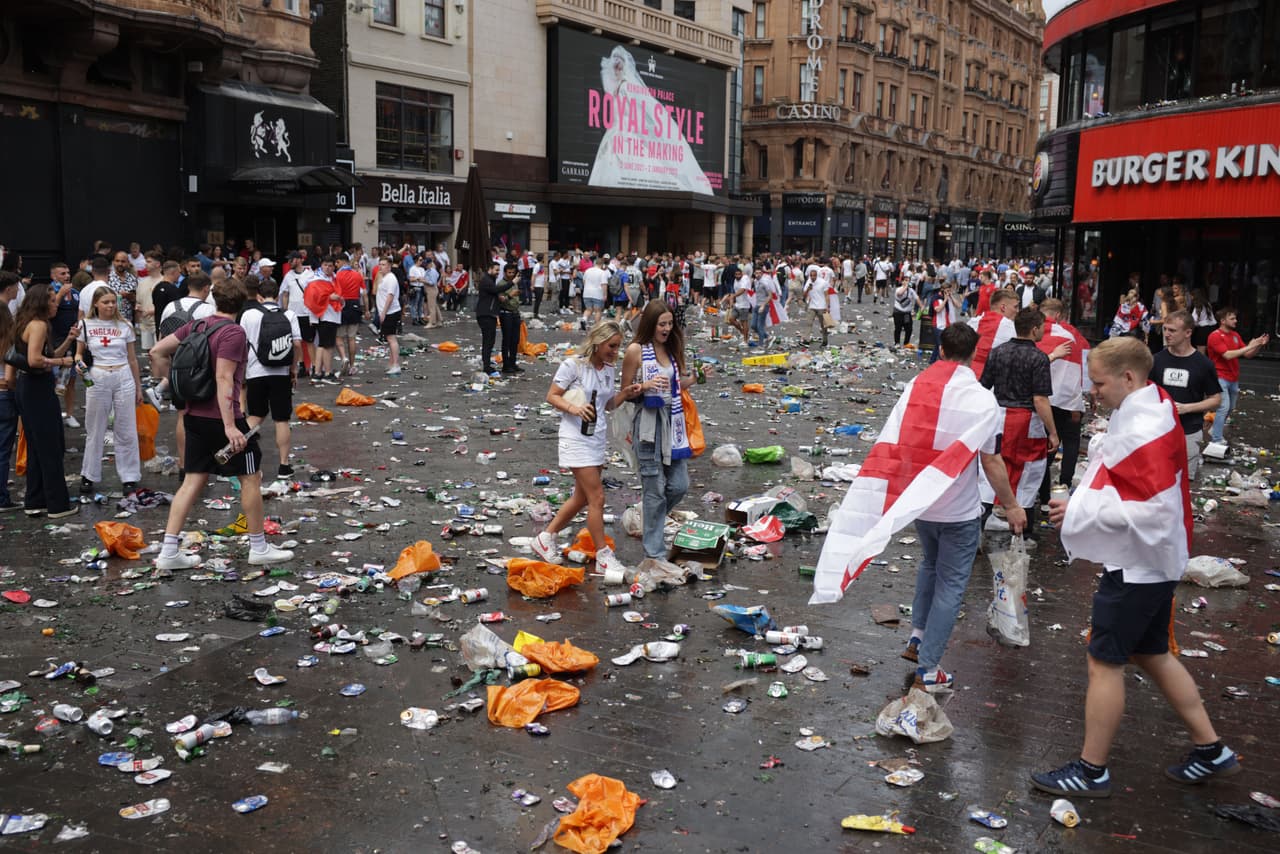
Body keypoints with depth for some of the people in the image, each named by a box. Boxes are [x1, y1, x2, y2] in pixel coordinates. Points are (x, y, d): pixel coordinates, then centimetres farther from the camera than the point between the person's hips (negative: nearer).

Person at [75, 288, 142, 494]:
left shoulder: (125, 326, 4)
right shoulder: (86, 325, 2)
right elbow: (79, 354, 11)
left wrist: (138, 388, 11)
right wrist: (79, 361, -13)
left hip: (123, 378, 0)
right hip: (97, 379, 0)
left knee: (126, 431, 3)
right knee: (94, 431, 8)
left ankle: (130, 477, 11)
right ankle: (89, 476, 20)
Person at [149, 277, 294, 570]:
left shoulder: (195, 326, 8)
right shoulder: (233, 332, -15)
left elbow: (156, 352, 7)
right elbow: (224, 378, -22)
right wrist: (229, 426, -25)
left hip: (195, 414, 7)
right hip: (221, 416, -7)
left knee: (193, 480, 11)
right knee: (251, 477, 6)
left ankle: (168, 552, 8)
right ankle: (259, 548, 15)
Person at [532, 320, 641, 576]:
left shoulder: (608, 369, 9)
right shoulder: (573, 365, -12)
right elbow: (552, 396, -9)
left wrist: (625, 394, -3)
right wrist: (573, 408, -26)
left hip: (598, 438, 8)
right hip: (576, 438, -8)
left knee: (582, 498, 15)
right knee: (597, 497, -8)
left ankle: (546, 538, 31)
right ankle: (603, 556, 3)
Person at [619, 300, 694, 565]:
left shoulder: (672, 348, 10)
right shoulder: (636, 350, -6)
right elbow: (625, 391, -3)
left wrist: (694, 377, 1)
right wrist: (646, 386, -20)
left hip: (673, 421, 6)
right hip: (648, 423, -6)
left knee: (679, 485, 5)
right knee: (655, 490, -1)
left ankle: (651, 517, 35)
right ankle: (654, 552, 10)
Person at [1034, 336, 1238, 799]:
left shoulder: (1143, 432, -26)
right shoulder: (1155, 409, 6)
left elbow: (1152, 512, -29)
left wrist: (1082, 510, -24)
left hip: (1137, 566, -10)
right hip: (1150, 562, 10)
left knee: (1104, 661, 1)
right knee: (1152, 654, 21)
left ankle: (1092, 771, 14)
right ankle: (1210, 750, 32)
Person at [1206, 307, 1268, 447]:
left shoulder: (1236, 335, 9)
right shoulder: (1215, 336, -13)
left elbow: (1248, 355, 10)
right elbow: (1227, 355, -23)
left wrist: (1259, 345, -7)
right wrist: (1248, 346, -21)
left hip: (1234, 379, 8)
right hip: (1221, 378, -8)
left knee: (1230, 407, 17)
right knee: (1224, 407, -15)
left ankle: (1216, 428, 39)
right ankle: (1217, 440, -10)